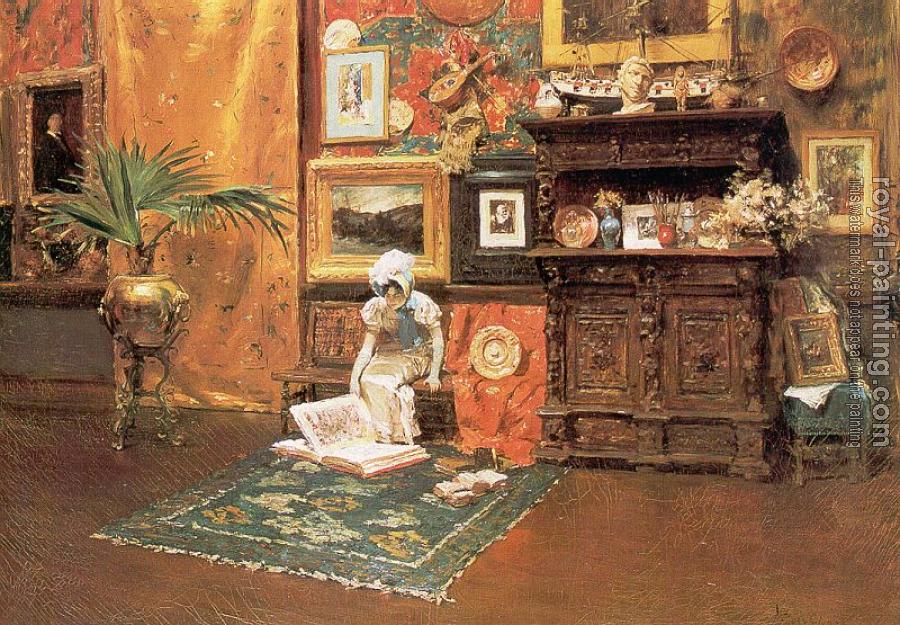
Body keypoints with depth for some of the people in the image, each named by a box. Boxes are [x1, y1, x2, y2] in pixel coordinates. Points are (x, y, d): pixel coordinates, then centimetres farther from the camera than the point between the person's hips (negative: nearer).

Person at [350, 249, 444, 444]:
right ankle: (381, 435, -14)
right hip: (389, 354, 4)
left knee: (385, 380, -29)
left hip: (419, 355, -4)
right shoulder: (377, 308, -7)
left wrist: (434, 375, -19)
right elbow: (367, 349, -7)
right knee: (367, 380, -25)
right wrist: (354, 376, -21)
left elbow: (437, 341, -8)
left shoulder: (423, 305, -15)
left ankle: (393, 435, -15)